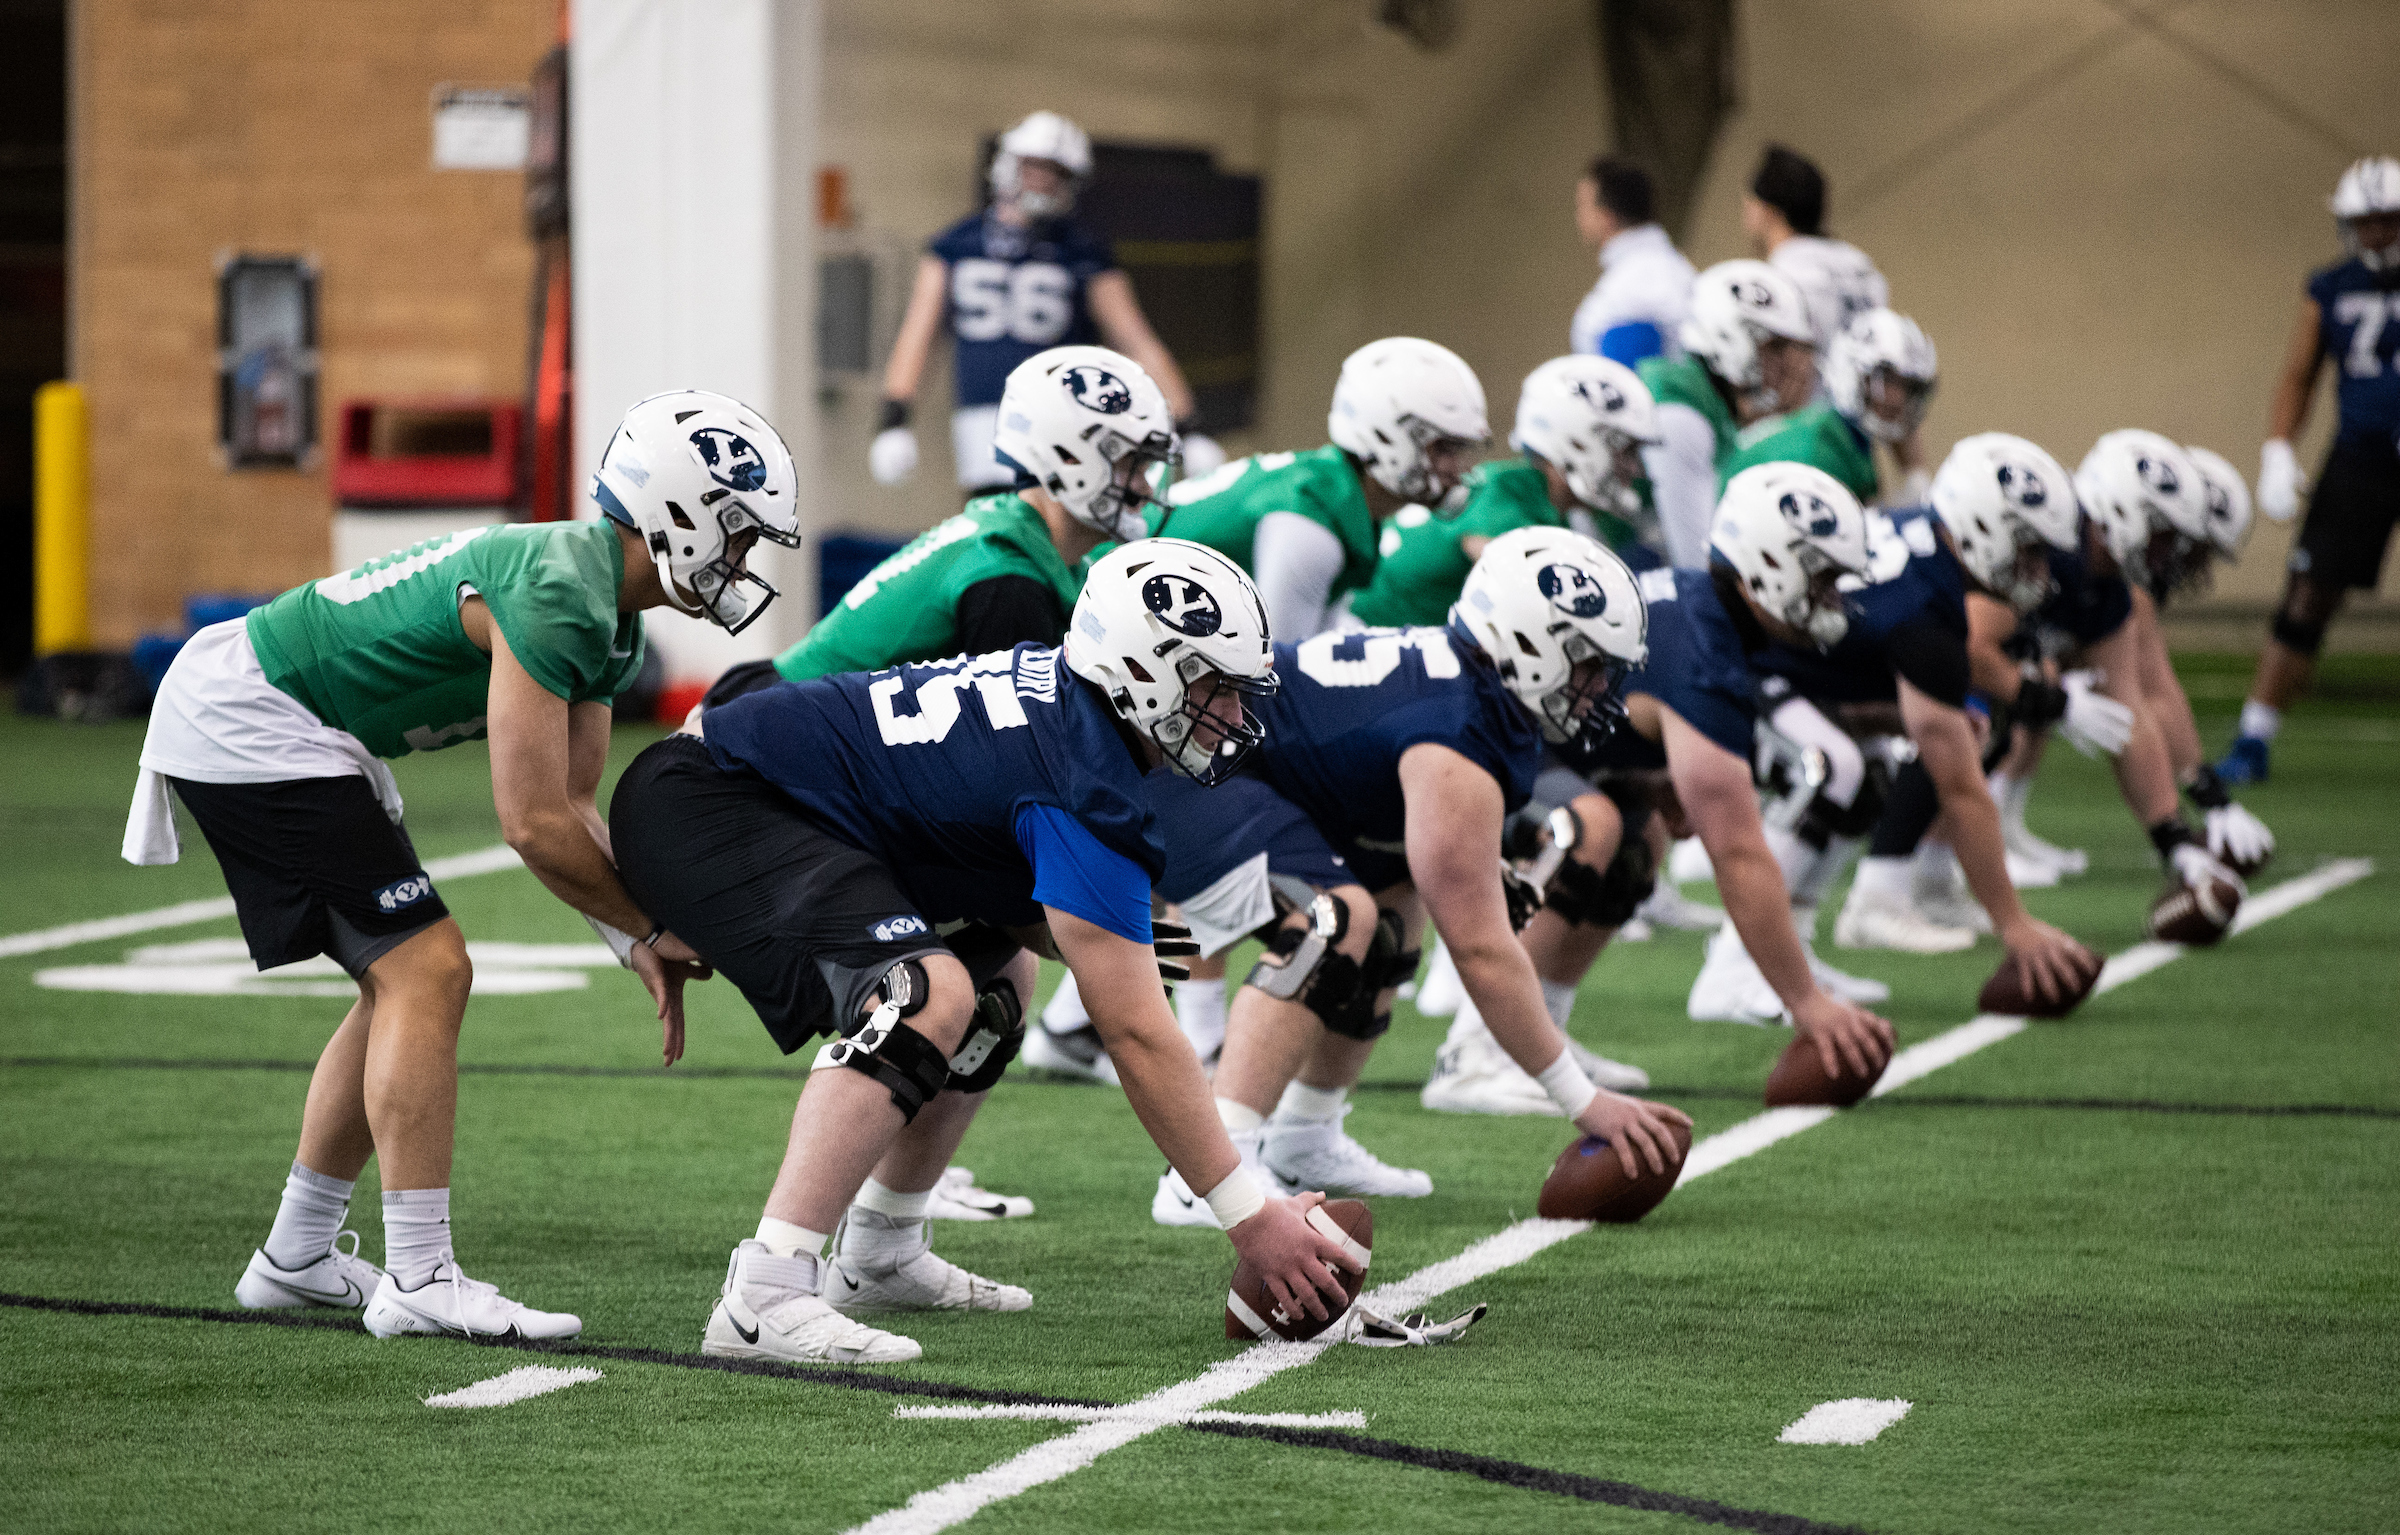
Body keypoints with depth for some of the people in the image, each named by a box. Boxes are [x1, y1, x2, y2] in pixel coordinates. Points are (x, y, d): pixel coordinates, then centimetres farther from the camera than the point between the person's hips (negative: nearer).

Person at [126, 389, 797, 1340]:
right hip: (251, 724, -11)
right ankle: (419, 1278, -11)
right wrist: (653, 926, -10)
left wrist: (639, 946, 1)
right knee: (425, 972, -12)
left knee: (403, 985, 14)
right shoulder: (555, 596, -25)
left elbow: (572, 805, 12)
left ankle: (297, 1258, 22)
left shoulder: (609, 624, 7)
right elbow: (533, 826, -23)